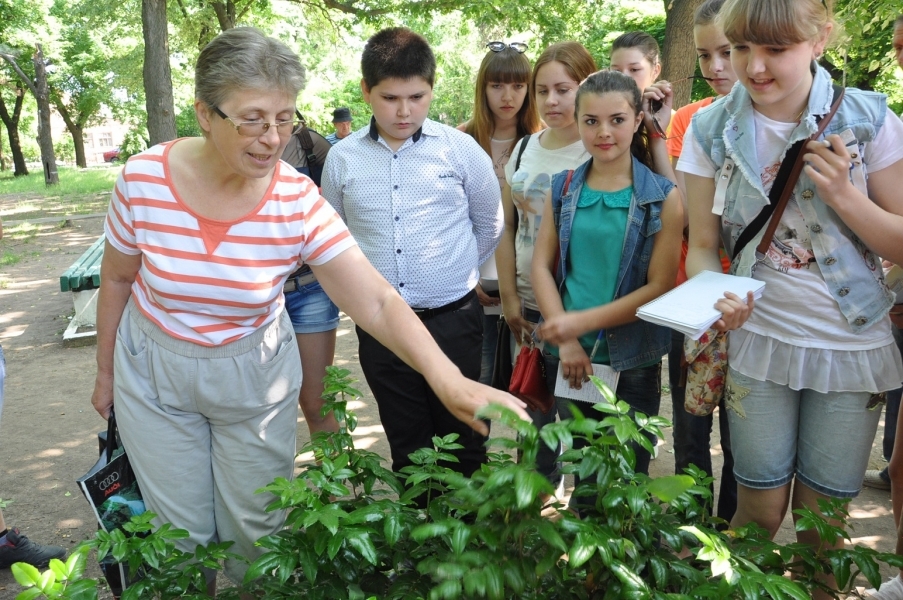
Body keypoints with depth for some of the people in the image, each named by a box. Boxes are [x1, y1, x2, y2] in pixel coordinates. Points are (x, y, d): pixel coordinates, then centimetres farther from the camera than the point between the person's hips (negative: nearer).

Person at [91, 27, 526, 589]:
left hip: (256, 377, 0)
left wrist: (448, 379, -41)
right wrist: (106, 373, 9)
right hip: (153, 374, 1)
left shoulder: (299, 201, -21)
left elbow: (377, 301, -27)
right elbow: (117, 279, -2)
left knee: (257, 529, 14)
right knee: (182, 532, 14)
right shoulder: (143, 179, -19)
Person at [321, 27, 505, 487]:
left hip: (453, 319, -1)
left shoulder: (459, 148, -4)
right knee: (406, 444, 15)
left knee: (463, 437, 11)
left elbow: (490, 223, 8)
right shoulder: (342, 158, -1)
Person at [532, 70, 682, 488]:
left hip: (632, 363, -2)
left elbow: (659, 288, -10)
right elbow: (541, 266, 0)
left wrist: (580, 322, -16)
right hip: (568, 359, 2)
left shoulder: (663, 197, -5)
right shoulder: (562, 189, 4)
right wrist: (565, 339, -11)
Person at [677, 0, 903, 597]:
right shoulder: (711, 130, -5)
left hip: (853, 345, 0)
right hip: (759, 340, 0)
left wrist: (843, 195, -21)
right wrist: (717, 297, -22)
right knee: (761, 510, 8)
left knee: (822, 519, 11)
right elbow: (703, 246, -2)